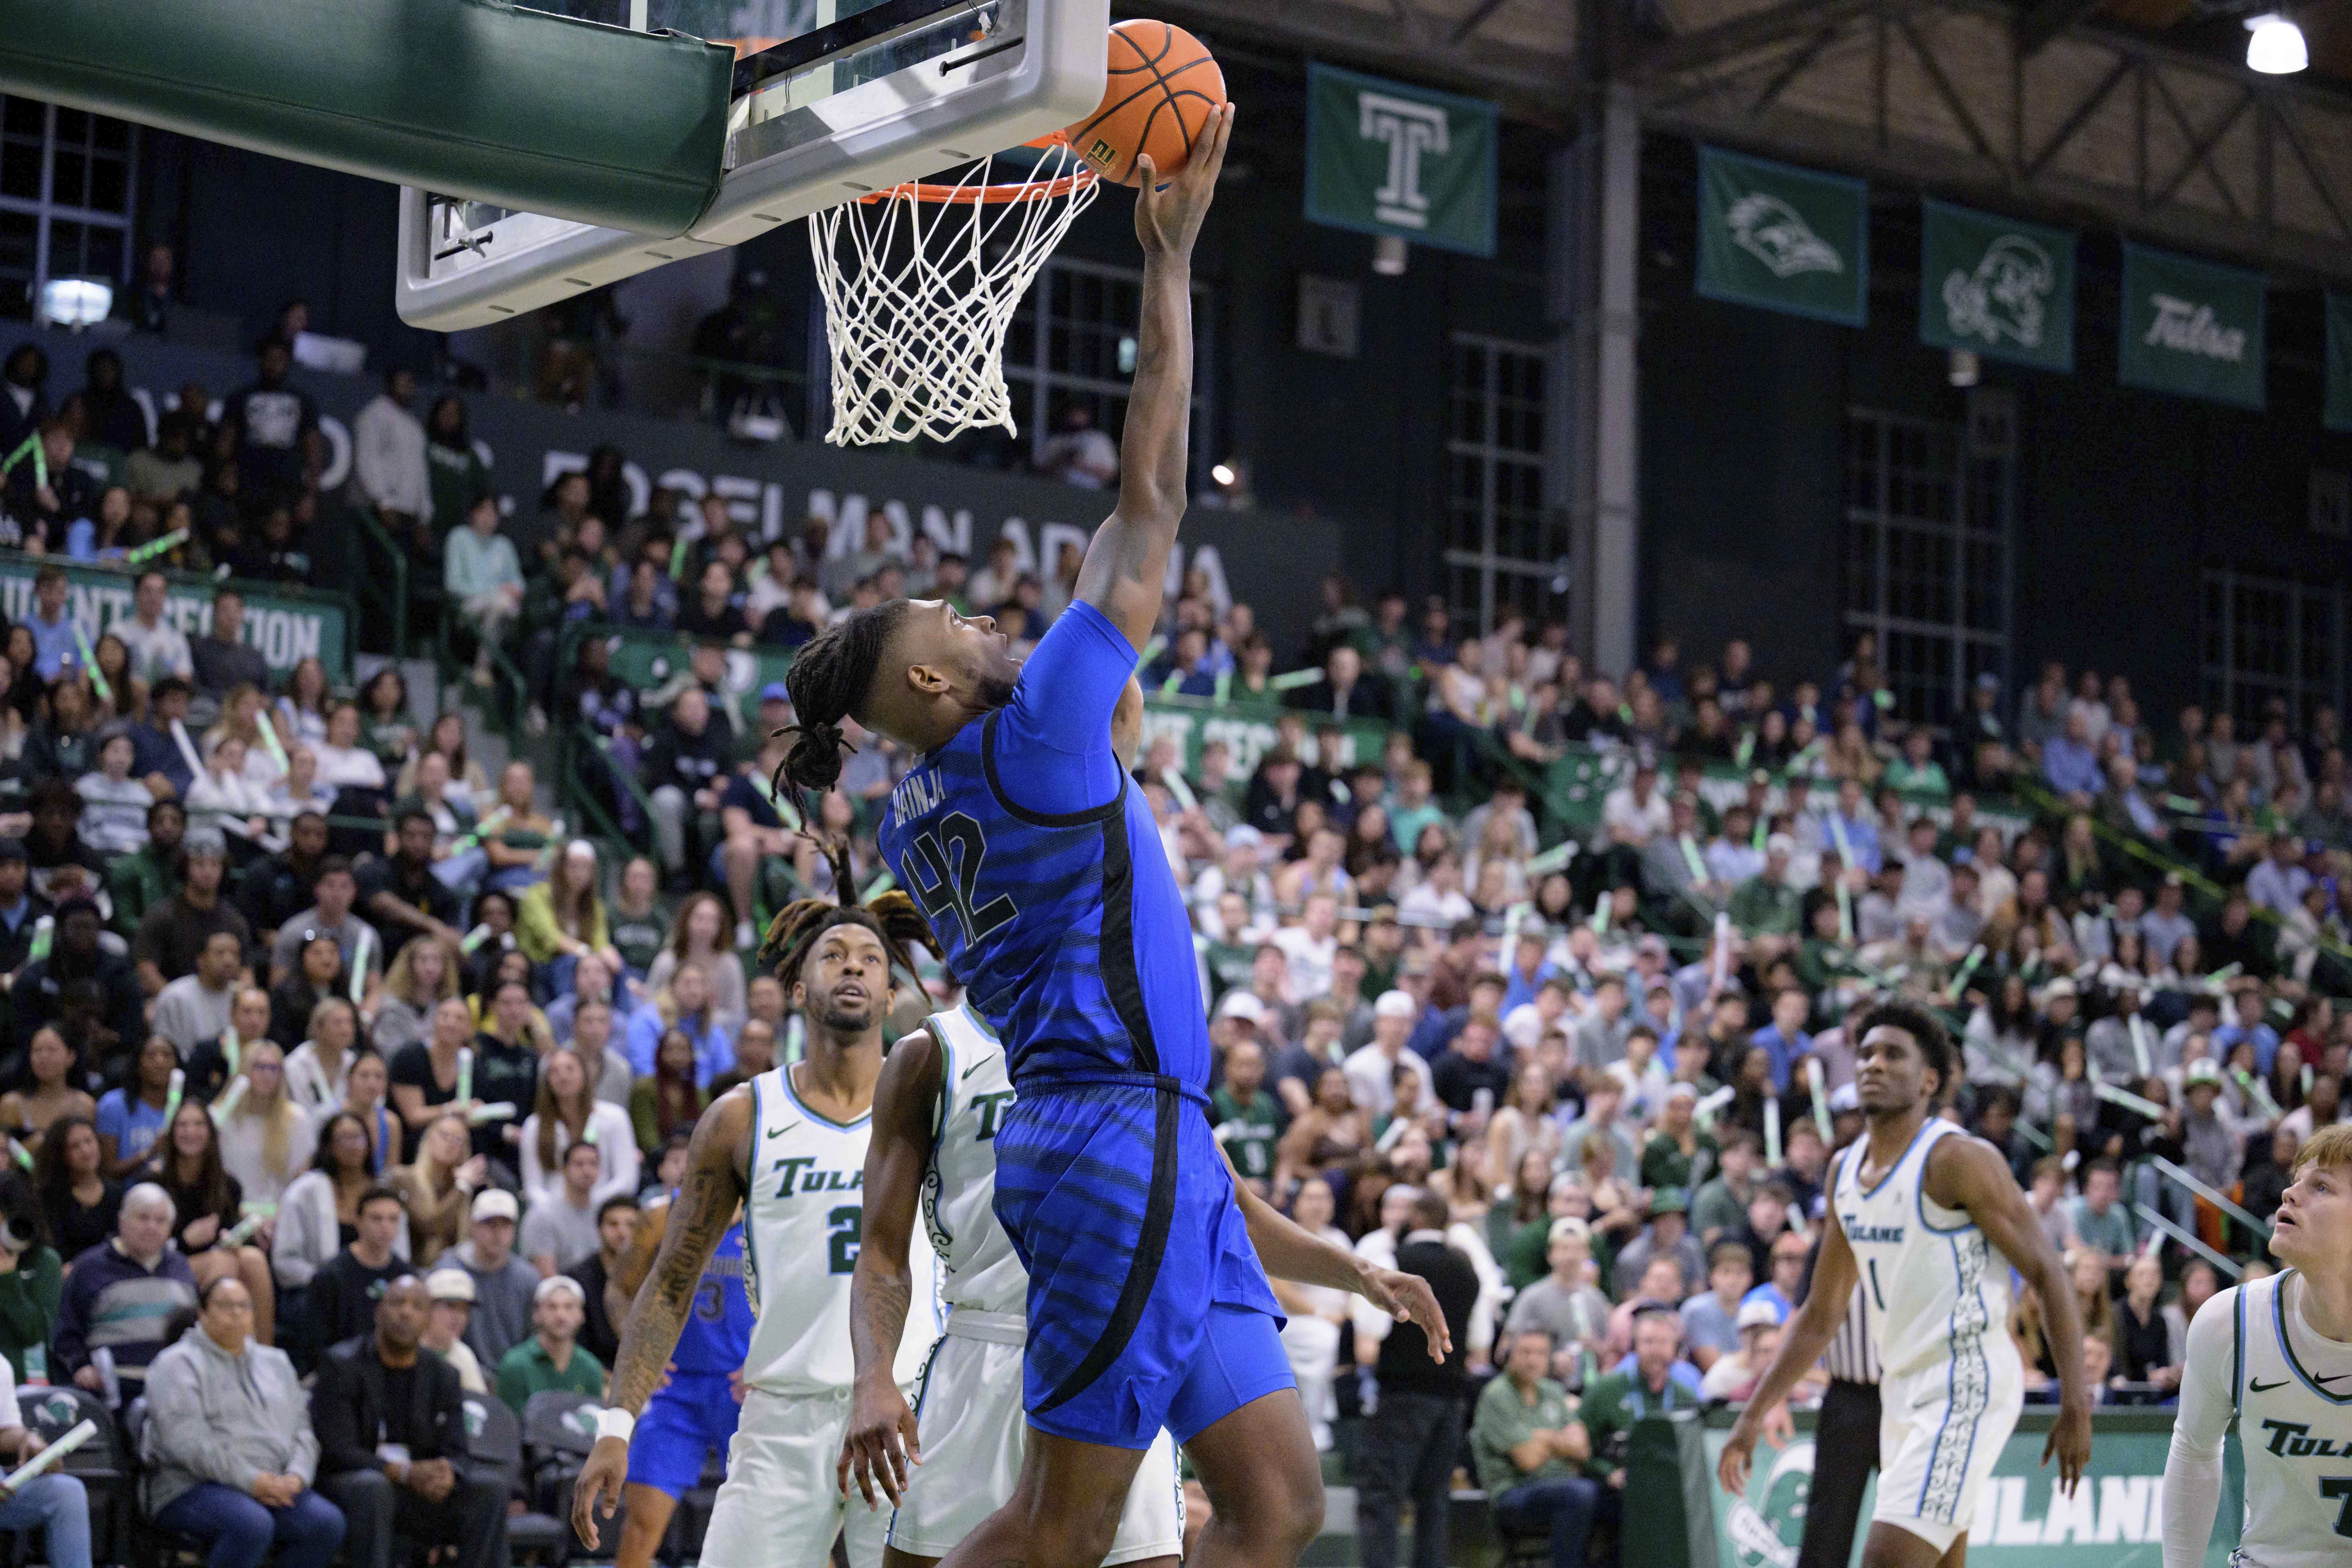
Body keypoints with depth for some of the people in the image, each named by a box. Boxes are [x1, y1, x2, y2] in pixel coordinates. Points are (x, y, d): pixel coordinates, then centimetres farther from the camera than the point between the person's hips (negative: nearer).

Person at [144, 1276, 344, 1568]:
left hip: (276, 1486, 6)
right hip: (195, 1487, -6)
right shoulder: (178, 1365, 1)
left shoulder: (275, 1363, 22)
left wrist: (296, 1476, -4)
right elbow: (188, 1441, -12)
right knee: (251, 1524, -37)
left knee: (327, 1522, -23)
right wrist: (251, 1481, -17)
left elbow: (301, 1430, 18)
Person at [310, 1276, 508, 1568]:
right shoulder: (341, 1365, -5)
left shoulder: (444, 1376, 9)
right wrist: (405, 1473, -29)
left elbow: (455, 1453, 2)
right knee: (374, 1488, -38)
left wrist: (447, 1475, -26)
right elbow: (337, 1451, -15)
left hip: (421, 1487, 4)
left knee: (490, 1490, -18)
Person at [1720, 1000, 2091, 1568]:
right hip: (1903, 1388, 9)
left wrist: (2075, 1403, -20)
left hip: (1967, 1385, -9)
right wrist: (1753, 1416, 17)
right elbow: (1819, 1317, 20)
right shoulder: (1845, 1172, 12)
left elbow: (2049, 1275, -13)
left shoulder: (1958, 1160, -11)